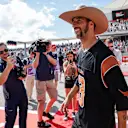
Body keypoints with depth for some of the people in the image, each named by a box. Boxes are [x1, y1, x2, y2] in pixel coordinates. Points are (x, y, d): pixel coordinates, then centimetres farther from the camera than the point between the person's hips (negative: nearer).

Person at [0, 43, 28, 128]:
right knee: (10, 121, 1)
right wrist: (8, 67, -44)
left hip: (22, 93, 5)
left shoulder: (16, 60, -1)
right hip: (11, 96, -5)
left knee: (23, 117, 19)